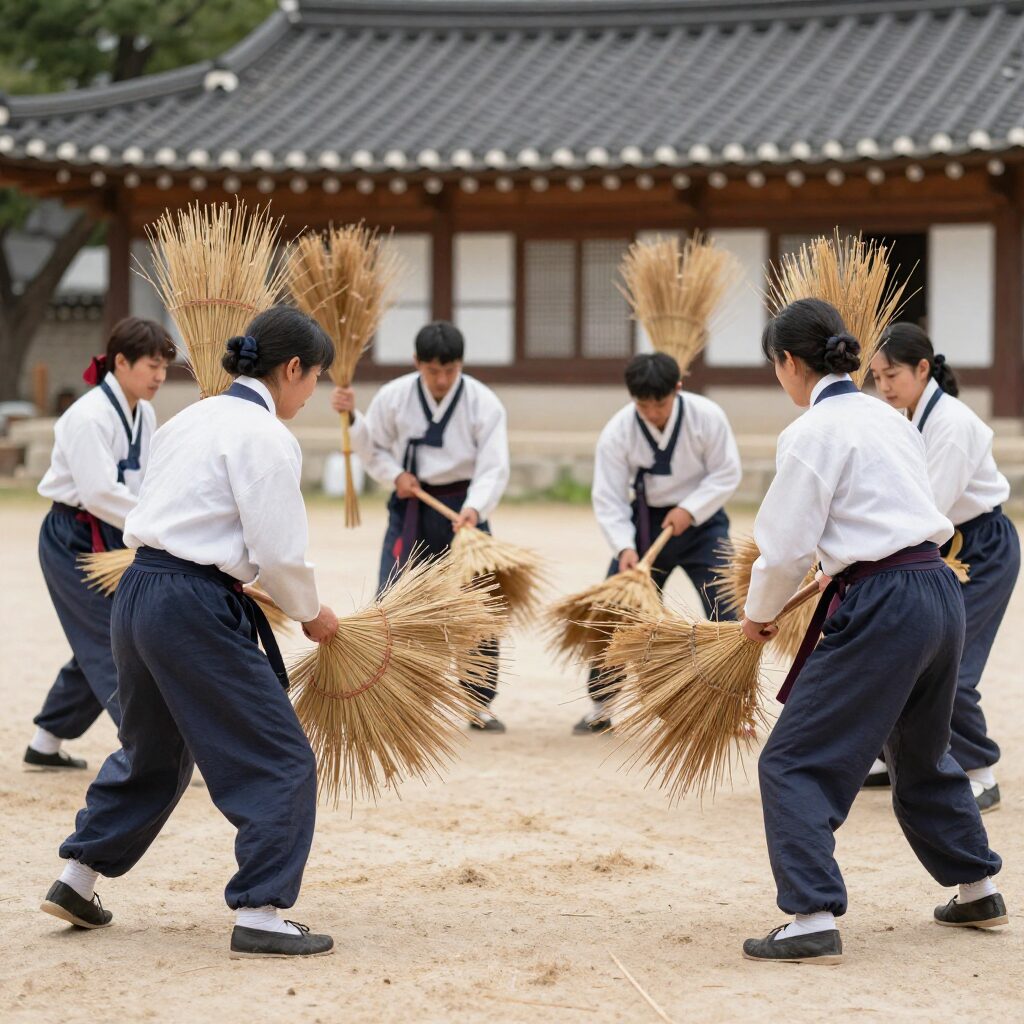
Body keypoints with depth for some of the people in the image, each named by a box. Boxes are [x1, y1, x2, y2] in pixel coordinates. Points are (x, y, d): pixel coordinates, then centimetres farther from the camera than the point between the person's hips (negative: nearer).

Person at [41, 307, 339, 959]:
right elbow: (280, 551, -16)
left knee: (153, 751, 27)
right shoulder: (264, 435, -12)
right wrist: (310, 612, 2)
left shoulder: (193, 420, 16)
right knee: (281, 760, -1)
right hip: (196, 608, -9)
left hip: (139, 592, 9)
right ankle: (259, 915, -4)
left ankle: (77, 879, 34)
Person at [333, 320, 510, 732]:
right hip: (410, 505, 0)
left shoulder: (484, 404, -11)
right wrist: (395, 475, -13)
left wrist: (474, 509, -33)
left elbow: (493, 468, -17)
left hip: (463, 506, 0)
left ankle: (479, 704, 18)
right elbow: (373, 446, 7)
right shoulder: (393, 397, -7)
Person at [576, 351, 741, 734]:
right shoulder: (618, 432, -17)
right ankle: (601, 705, 14)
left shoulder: (706, 416, -19)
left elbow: (727, 474, -11)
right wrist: (624, 548, -30)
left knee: (722, 609, -12)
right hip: (646, 520, 1)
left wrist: (689, 510, -22)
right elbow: (608, 499, -16)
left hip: (700, 518, -1)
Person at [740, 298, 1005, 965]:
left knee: (794, 761, -3)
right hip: (940, 592, 9)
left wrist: (760, 612, 9)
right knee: (921, 754, 28)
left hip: (881, 608, -9)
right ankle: (978, 892, 38)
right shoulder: (888, 417, 15)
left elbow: (787, 547, -10)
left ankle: (814, 920, -11)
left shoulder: (813, 432, -10)